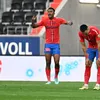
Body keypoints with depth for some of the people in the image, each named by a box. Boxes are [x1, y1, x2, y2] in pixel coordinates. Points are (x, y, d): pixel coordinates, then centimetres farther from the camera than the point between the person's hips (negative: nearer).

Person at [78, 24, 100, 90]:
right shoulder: (80, 33, -17)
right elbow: (83, 46, -9)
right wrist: (87, 57, -12)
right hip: (90, 47, 4)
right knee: (87, 65, -3)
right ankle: (86, 84, -2)